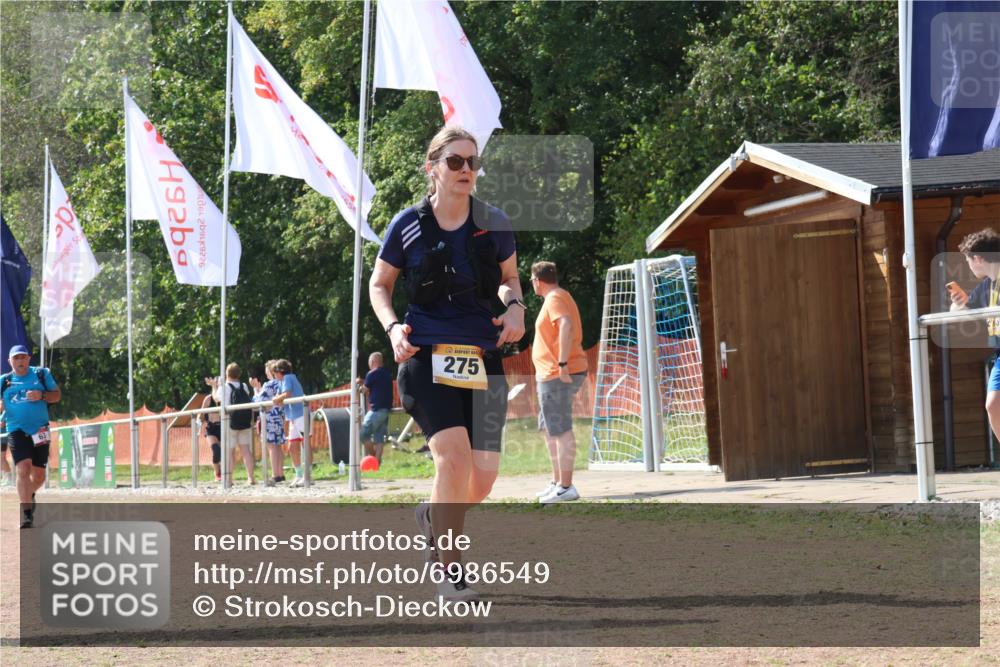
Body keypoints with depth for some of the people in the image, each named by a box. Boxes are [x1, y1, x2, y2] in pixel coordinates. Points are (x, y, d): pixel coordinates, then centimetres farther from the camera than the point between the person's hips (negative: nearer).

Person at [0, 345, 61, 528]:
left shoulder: (42, 374, 5)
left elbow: (57, 395, 6)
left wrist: (41, 395, -13)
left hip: (40, 431, 2)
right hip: (17, 431, -2)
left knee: (39, 476, 9)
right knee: (23, 470, -19)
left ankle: (29, 495, 43)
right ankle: (26, 513, -19)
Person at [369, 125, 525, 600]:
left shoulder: (494, 223, 3)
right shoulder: (408, 226, -1)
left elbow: (509, 277, 19)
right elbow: (379, 284, 12)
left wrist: (514, 306, -2)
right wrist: (392, 327, -6)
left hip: (483, 360, 3)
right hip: (427, 356, -3)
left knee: (483, 477, -2)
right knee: (453, 455, -22)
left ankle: (432, 517, 33)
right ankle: (450, 572, -11)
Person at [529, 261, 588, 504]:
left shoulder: (555, 299, -11)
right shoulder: (559, 297, 21)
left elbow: (567, 325, -28)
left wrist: (562, 363, -32)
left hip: (559, 375, -11)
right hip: (553, 375, 11)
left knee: (560, 430, -11)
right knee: (549, 429, 19)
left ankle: (566, 487, -13)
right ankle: (557, 482, 24)